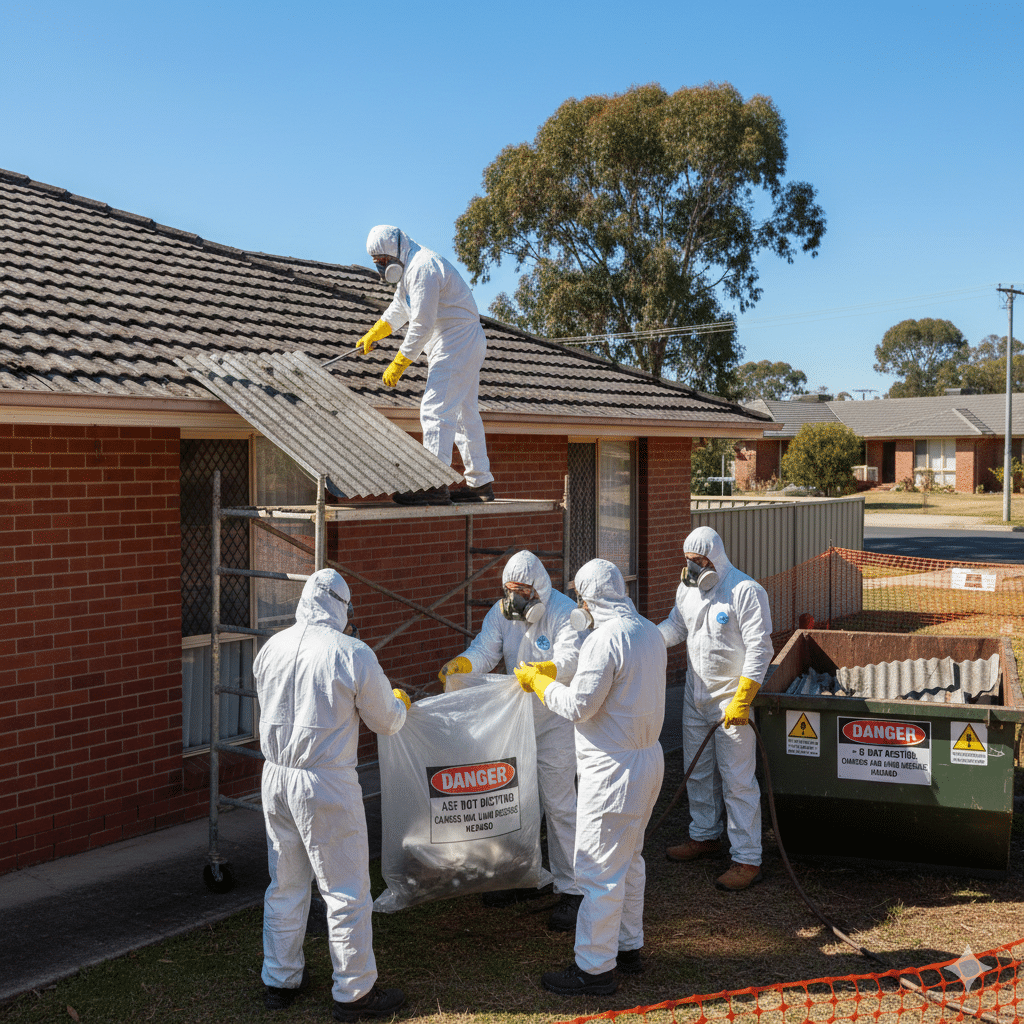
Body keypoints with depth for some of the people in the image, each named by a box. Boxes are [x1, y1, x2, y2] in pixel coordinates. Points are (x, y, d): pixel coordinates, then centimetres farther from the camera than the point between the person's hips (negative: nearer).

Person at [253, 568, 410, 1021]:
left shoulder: (272, 648, 0)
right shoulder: (353, 655, -14)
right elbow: (386, 721, -3)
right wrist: (400, 703, 20)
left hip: (276, 777, 6)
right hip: (326, 784, -6)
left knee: (285, 884, 20)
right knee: (346, 891, 7)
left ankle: (280, 980, 32)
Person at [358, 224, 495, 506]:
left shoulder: (422, 268, -18)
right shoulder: (409, 268, 17)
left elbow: (422, 324, -22)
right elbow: (398, 311, 32)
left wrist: (398, 364, -19)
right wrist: (372, 334, 26)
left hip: (457, 342, -11)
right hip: (464, 344, 11)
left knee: (436, 410, -16)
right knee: (464, 412, 13)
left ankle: (435, 485, -20)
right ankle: (480, 483, 19)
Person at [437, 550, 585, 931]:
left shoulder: (564, 612, -17)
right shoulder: (501, 612, 1)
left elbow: (570, 659, -31)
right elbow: (484, 650, -9)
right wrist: (458, 664, -30)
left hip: (555, 720, -7)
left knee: (559, 805, -4)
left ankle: (571, 889, 7)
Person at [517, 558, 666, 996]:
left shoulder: (605, 639, -22)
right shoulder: (650, 632, 7)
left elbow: (579, 706, -19)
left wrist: (539, 682, -3)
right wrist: (549, 675, 19)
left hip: (614, 767, -10)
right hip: (647, 757, 10)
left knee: (599, 869, 0)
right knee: (628, 859, 21)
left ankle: (594, 967, 8)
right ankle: (627, 947, 34)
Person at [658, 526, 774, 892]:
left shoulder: (745, 591, -18)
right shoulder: (688, 588, 6)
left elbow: (759, 649, -19)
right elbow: (675, 627, 15)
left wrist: (742, 700, -23)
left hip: (732, 698, -8)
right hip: (695, 695, 8)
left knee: (737, 779, -4)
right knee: (698, 770, 19)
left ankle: (747, 859, 4)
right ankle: (705, 835, 37)